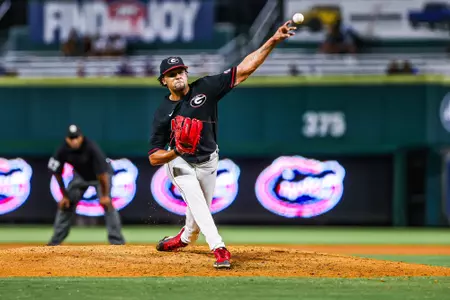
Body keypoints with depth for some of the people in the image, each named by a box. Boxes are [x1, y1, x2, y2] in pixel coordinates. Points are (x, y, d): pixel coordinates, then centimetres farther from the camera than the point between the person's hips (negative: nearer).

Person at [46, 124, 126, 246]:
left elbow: (102, 173, -32)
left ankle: (117, 240, -20)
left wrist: (104, 195, -26)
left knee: (107, 203, -21)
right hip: (80, 176, 5)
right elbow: (57, 173, -11)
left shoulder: (91, 148, -37)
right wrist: (64, 195, -7)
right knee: (65, 204, 1)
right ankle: (56, 240, 12)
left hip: (102, 175, -5)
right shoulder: (63, 150, -24)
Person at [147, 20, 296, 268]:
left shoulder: (204, 88, -16)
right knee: (197, 203, -22)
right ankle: (219, 250, -30)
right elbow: (154, 157, -14)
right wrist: (175, 152, -35)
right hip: (181, 163, -2)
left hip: (208, 162, 2)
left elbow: (243, 70, -22)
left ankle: (184, 239, 44)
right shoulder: (163, 113, -15)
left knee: (200, 209, 15)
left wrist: (273, 41, -31)